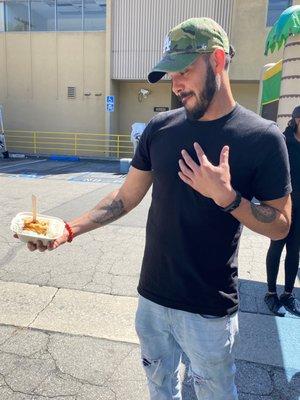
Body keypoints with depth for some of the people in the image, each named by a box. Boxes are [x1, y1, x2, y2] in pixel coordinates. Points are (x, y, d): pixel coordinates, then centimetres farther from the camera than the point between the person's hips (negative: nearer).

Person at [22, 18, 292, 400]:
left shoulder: (262, 138, -13)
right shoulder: (160, 128, -2)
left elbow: (280, 226, -8)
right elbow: (126, 196, 2)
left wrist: (226, 197, -25)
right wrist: (70, 229, -8)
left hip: (209, 309, -3)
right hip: (152, 297, 4)